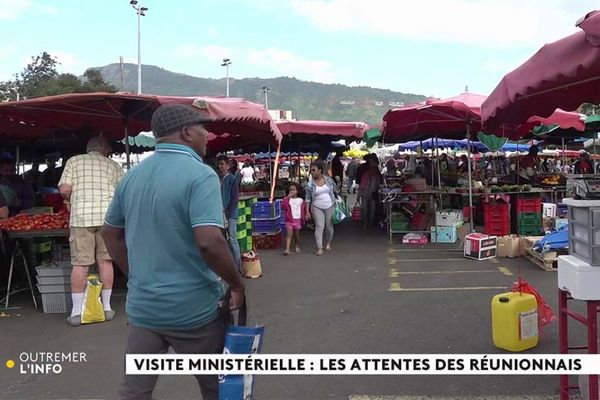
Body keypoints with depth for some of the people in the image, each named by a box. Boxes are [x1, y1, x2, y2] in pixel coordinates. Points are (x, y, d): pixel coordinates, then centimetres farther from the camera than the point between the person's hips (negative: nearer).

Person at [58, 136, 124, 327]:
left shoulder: (74, 161, 12)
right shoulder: (113, 165, 15)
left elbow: (64, 190, 3)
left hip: (81, 216, -1)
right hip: (108, 216, 1)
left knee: (80, 263, 1)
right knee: (105, 261, 8)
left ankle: (76, 312, 5)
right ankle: (106, 307, 14)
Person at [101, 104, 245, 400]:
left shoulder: (133, 176, 5)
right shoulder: (200, 175, -17)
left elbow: (110, 233, 15)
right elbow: (209, 242, -28)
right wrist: (237, 285, -13)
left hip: (143, 306, 6)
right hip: (192, 308, -5)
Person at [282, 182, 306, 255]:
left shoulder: (300, 200, 4)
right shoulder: (288, 199, -2)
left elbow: (303, 210, 10)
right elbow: (283, 206, -19)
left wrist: (303, 218, 9)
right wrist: (287, 198, -24)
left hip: (297, 220, 2)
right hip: (289, 220, -2)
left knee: (296, 234, 14)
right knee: (289, 234, -11)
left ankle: (297, 247, 33)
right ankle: (287, 249, -16)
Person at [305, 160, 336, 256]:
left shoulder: (329, 180, -3)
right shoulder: (310, 184, -6)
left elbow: (335, 191, 9)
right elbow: (308, 198, -2)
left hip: (330, 206, 1)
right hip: (317, 207, -1)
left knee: (329, 226, 8)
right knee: (319, 226, -8)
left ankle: (328, 243, 32)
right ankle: (319, 248, -4)